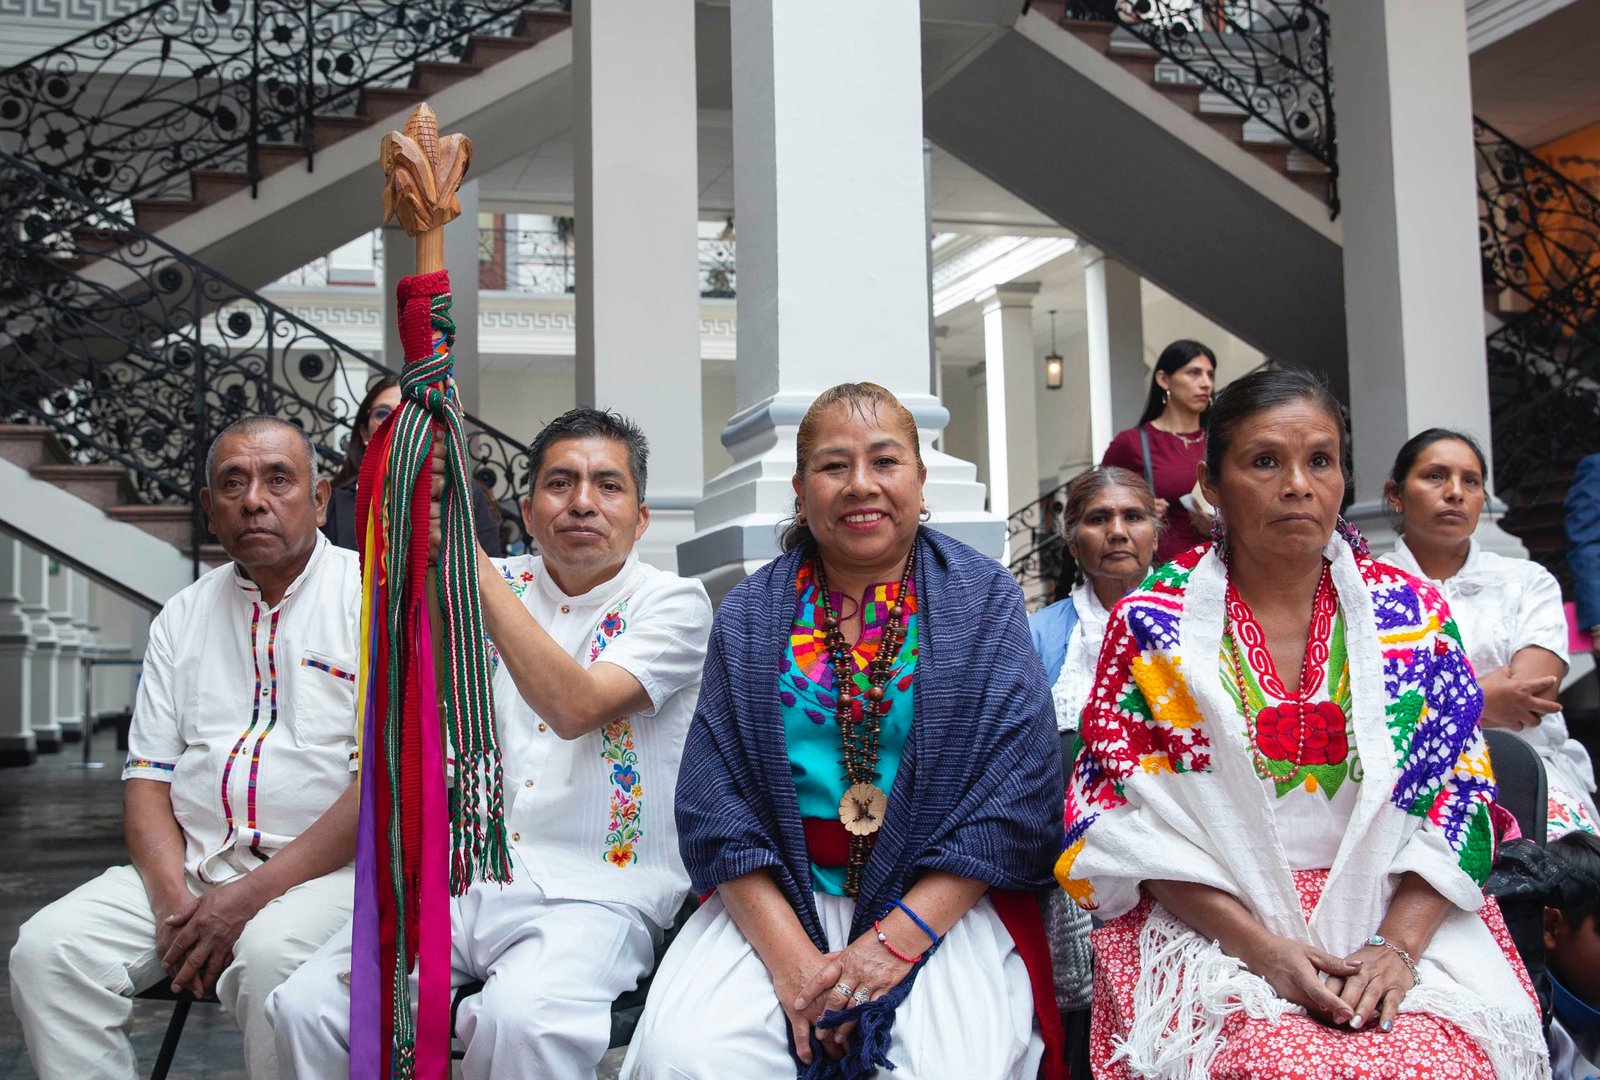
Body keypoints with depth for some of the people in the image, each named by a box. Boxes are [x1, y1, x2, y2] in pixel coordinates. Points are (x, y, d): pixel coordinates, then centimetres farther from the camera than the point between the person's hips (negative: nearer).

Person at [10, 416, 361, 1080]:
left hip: (325, 869, -5)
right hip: (193, 866, 5)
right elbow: (148, 774, 13)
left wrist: (251, 896, -16)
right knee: (47, 948, -18)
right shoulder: (184, 616, 17)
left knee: (272, 953, -35)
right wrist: (173, 899, -7)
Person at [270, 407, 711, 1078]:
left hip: (597, 890, -4)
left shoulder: (673, 602, 0)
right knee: (309, 1004, -19)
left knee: (520, 1017, -34)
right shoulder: (498, 587, 13)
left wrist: (469, 555, -19)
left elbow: (573, 707, -17)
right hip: (464, 873, 4)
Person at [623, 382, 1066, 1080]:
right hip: (776, 895, 1)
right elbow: (711, 801, 0)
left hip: (942, 895, -1)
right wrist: (789, 954, -16)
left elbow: (1018, 789, -5)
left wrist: (898, 938, -15)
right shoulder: (749, 617, 8)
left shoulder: (985, 601, 5)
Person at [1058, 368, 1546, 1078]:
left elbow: (1459, 794, 4)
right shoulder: (1153, 624, -1)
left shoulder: (1412, 614, 5)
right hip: (1207, 920, -2)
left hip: (1400, 919, 2)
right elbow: (1129, 813, -3)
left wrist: (1396, 945, -12)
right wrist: (1259, 947, -15)